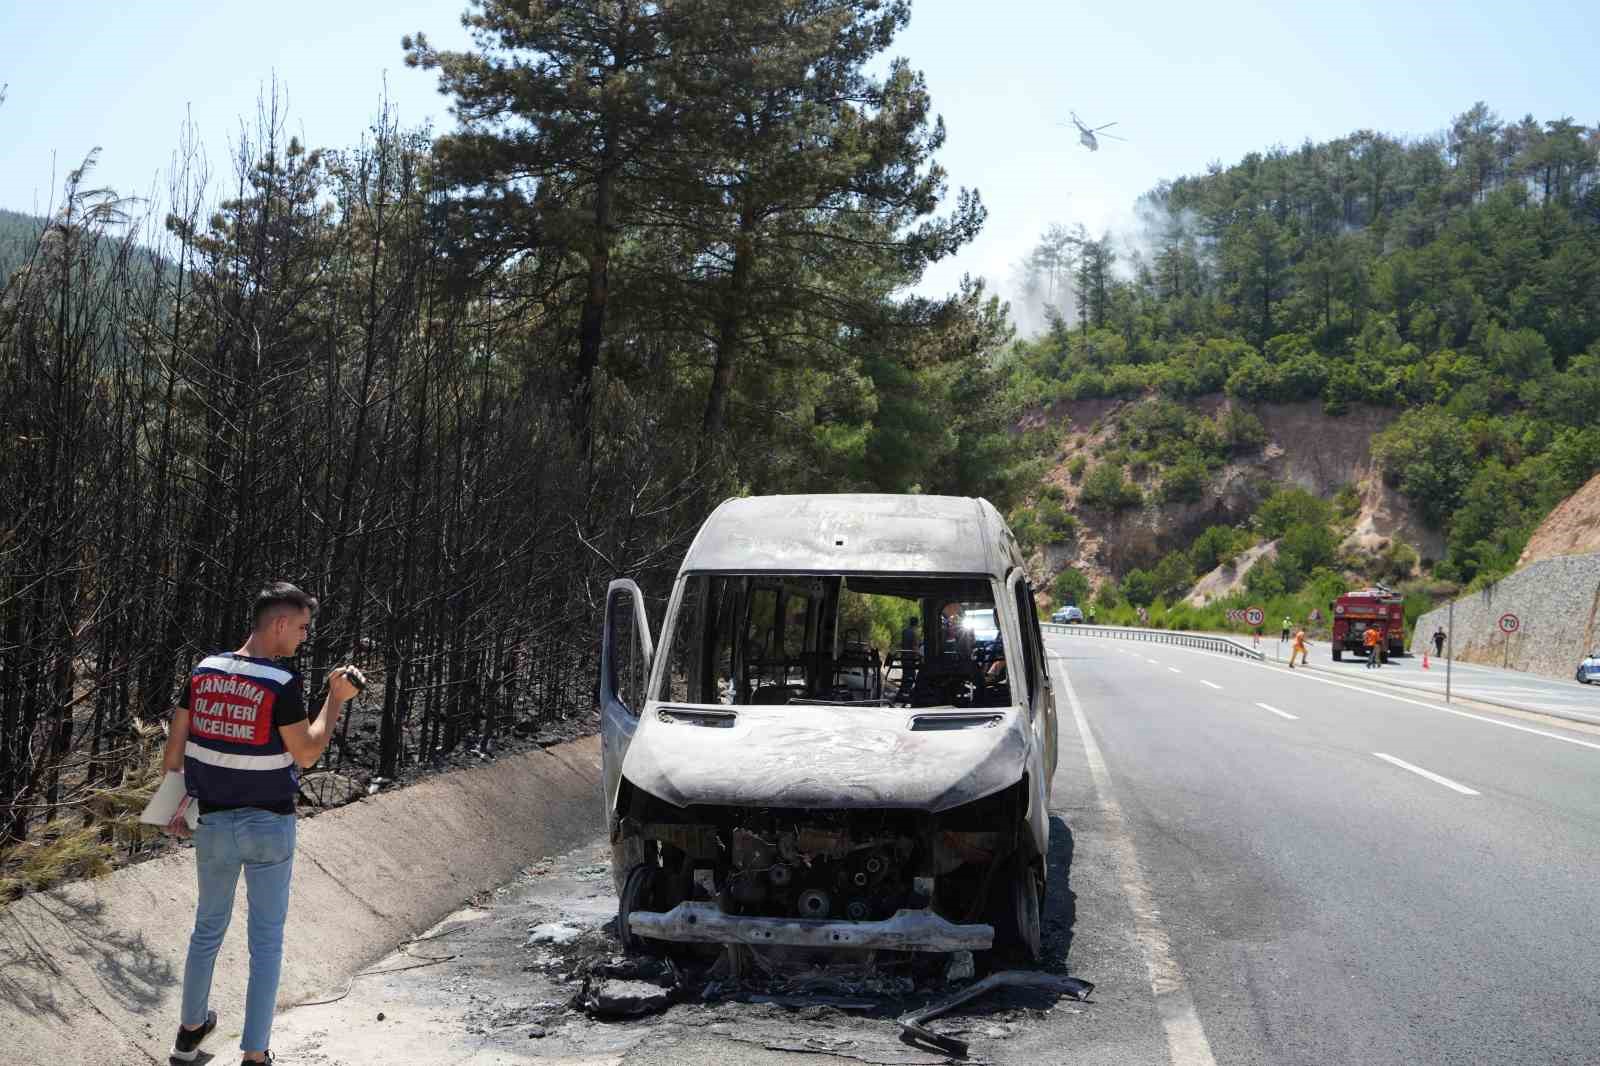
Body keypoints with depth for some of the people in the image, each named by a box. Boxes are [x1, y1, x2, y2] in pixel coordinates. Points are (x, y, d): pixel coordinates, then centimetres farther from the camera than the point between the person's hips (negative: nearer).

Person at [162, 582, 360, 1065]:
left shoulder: (204, 671, -3)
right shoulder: (282, 684, -20)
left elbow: (174, 747, 3)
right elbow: (306, 754, -12)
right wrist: (336, 698, -5)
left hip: (214, 824, 5)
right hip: (269, 826, -5)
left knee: (208, 926, 23)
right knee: (266, 940, 8)